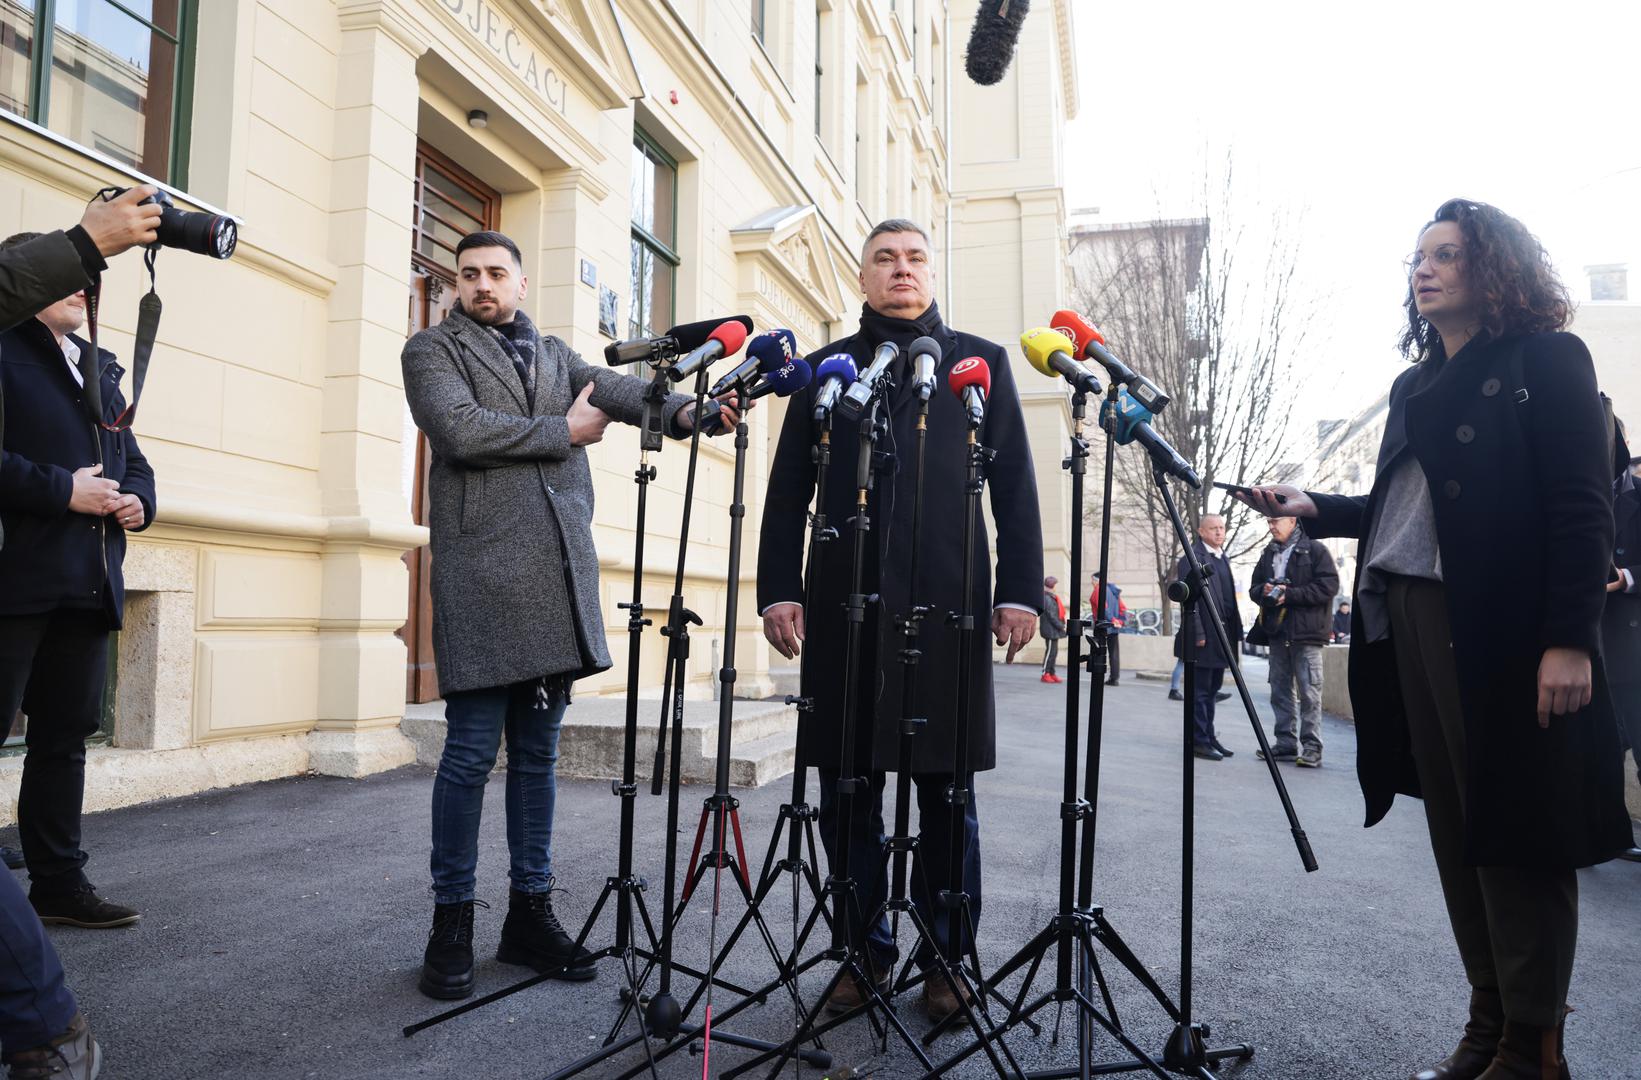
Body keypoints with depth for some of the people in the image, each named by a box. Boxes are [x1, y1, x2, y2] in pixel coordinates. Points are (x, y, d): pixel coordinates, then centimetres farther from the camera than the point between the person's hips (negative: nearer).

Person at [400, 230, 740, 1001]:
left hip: (559, 580, 4)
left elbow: (617, 388, 2)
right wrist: (565, 431, -2)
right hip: (482, 577, -4)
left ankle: (530, 913, 21)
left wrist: (684, 408, -19)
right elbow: (460, 431, -10)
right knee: (472, 752, -1)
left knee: (537, 754, 10)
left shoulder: (554, 355, 22)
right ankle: (451, 922, 14)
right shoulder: (433, 351, 10)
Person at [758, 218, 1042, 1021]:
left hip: (948, 599, -1)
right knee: (846, 789, 5)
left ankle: (945, 960, 20)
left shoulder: (981, 362, 13)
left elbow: (1014, 485, 7)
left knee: (947, 791, 5)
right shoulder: (826, 367, 15)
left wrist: (1021, 589, -2)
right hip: (844, 601, 1)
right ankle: (867, 952, 21)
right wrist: (778, 589, 0)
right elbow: (789, 488, 10)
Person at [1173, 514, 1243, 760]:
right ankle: (1199, 741, 3)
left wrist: (1234, 631, 12)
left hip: (1221, 636, 8)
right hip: (1203, 637, -8)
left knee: (1213, 689, 13)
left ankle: (1209, 737, 21)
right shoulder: (1192, 557, -9)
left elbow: (1229, 597, 18)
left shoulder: (1223, 558, 18)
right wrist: (1198, 634, -18)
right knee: (1200, 691, -3)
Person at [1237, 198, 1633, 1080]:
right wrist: (1314, 509, 7)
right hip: (1411, 622, 7)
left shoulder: (1546, 360, 1)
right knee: (1457, 828, 9)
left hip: (1507, 629, -6)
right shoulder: (1415, 385, 20)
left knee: (1516, 829, -1)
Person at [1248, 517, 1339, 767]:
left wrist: (1290, 594, -16)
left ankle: (1312, 747, 0)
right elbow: (1254, 588, 19)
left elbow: (1328, 586, -10)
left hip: (1306, 633, -6)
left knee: (1309, 692, -5)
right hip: (1276, 632, 6)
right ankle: (1286, 743, 16)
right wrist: (1264, 590, -5)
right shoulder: (1268, 554, 17)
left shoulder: (1315, 550, -2)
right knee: (1280, 691, 9)